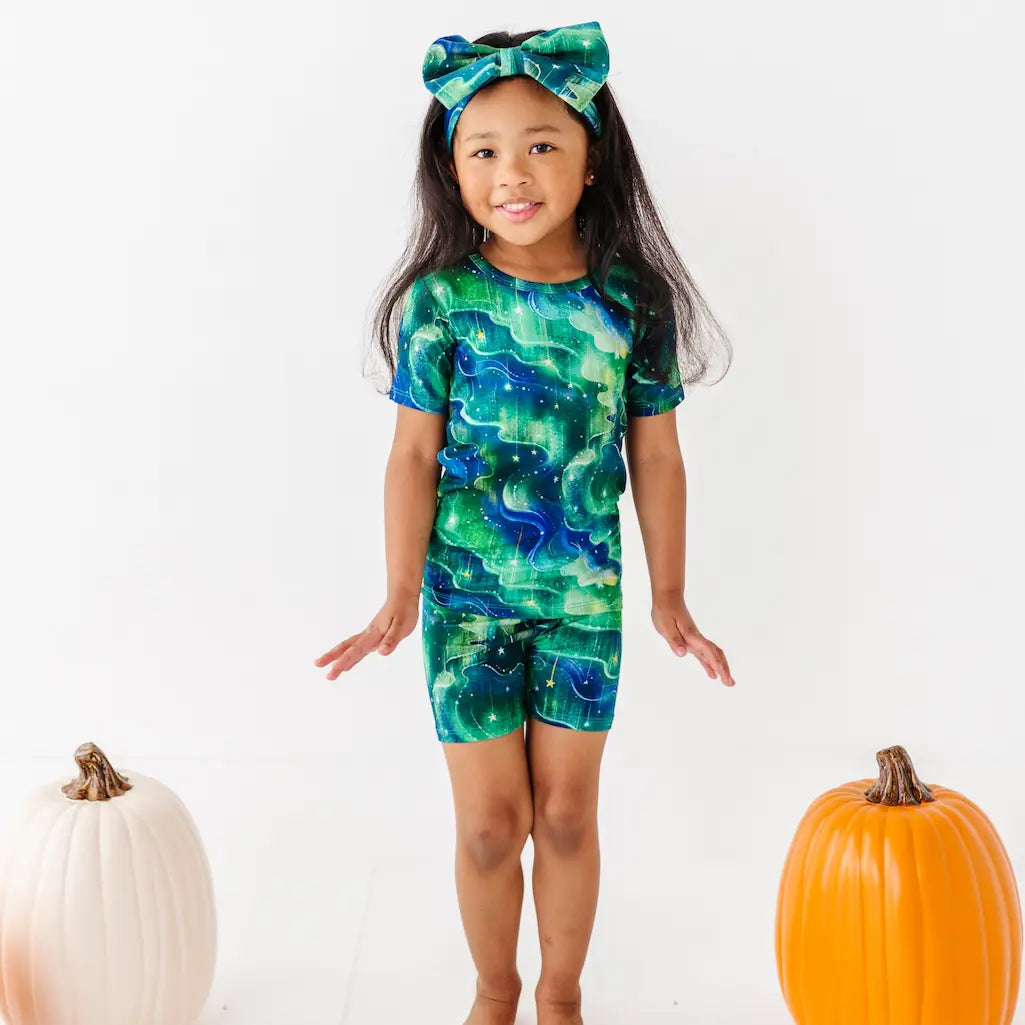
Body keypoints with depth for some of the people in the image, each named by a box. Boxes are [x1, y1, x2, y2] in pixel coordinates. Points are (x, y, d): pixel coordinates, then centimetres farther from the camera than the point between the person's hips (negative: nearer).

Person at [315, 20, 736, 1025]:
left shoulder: (631, 301, -5)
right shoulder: (441, 299, -8)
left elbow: (655, 458, 2)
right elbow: (415, 455, -5)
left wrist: (669, 598, 5)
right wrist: (400, 596, -9)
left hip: (585, 595, 1)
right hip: (466, 594, -1)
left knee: (567, 815, 12)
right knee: (490, 822, 8)